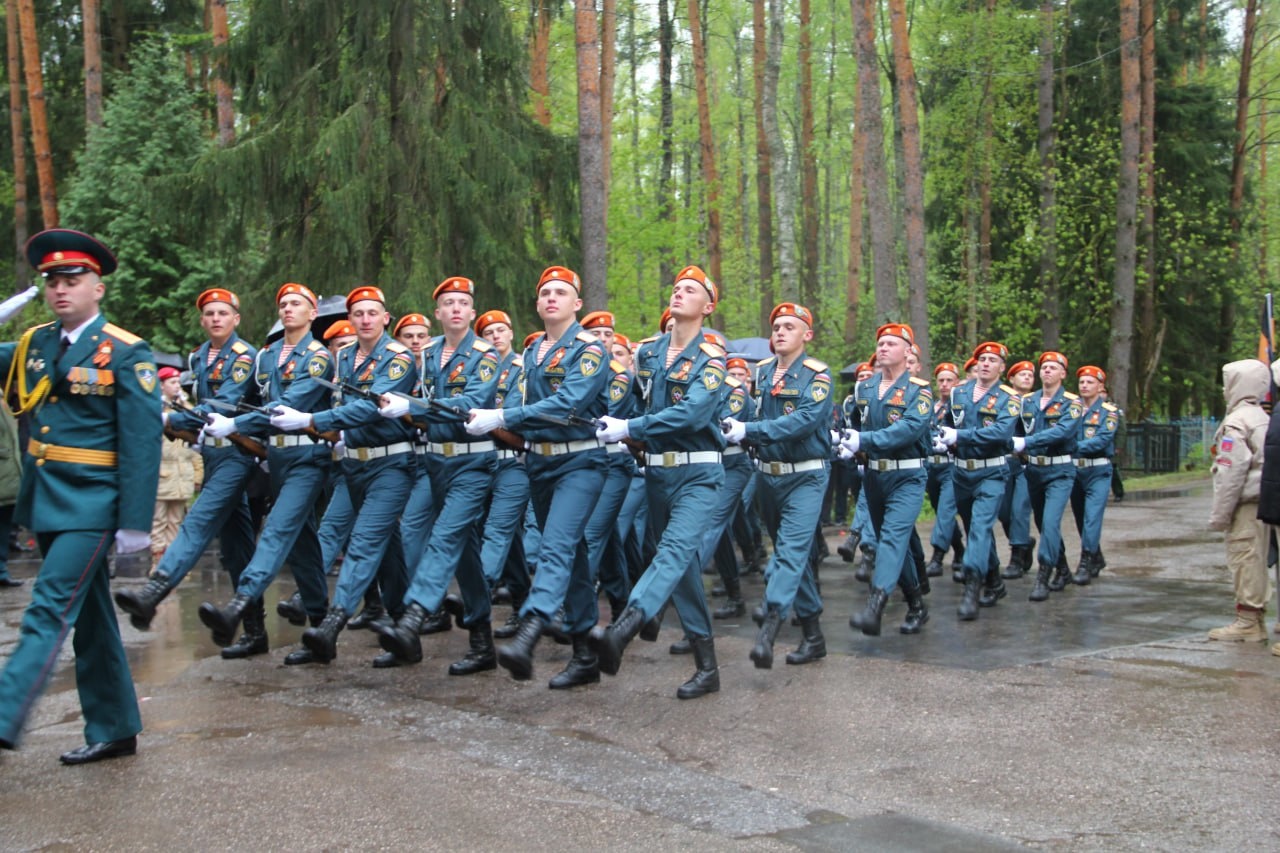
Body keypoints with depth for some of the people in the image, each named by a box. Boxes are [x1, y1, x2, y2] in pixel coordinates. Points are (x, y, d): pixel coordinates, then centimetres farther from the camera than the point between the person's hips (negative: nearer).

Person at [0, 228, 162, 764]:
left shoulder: (126, 353, -10)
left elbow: (143, 442, -13)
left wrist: (135, 523, -16)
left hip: (91, 502, -7)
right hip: (45, 497, 7)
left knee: (49, 612, -12)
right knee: (89, 617, 13)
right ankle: (113, 730, 22)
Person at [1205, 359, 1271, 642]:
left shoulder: (1236, 423, -13)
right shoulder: (1263, 419, 15)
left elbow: (1231, 472, -18)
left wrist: (1219, 513, -14)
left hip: (1246, 502, -9)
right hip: (1262, 501, 9)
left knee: (1245, 558, -5)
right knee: (1256, 560, 12)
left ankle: (1247, 621, -3)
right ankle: (1255, 619, 18)